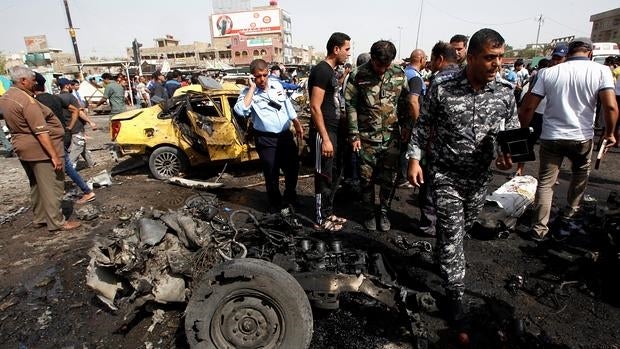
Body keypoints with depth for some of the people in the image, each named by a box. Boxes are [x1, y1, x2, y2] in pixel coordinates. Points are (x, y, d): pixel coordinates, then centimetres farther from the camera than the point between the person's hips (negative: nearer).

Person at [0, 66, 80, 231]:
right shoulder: (26, 100, -21)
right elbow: (41, 131, -25)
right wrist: (54, 155, -25)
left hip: (23, 148, 10)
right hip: (40, 149, -10)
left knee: (36, 185, 19)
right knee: (51, 186, -2)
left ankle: (39, 218, 29)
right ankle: (56, 222, 3)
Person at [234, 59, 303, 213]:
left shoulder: (277, 85, 5)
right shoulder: (248, 92, -9)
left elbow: (288, 107, 16)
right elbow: (240, 111, -28)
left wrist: (297, 125, 18)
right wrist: (252, 88, -23)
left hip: (286, 135, 5)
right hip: (266, 139, -5)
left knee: (293, 167, 18)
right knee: (272, 174, 6)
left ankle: (290, 197, 44)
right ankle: (276, 205, 29)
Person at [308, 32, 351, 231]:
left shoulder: (332, 71, 15)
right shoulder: (321, 71, -15)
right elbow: (315, 108, -20)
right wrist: (325, 139, -23)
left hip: (335, 131, 10)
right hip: (324, 133, -10)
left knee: (335, 175, 16)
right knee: (324, 177, 0)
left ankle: (328, 213, 30)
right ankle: (321, 219, 15)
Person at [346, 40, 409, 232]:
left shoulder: (399, 74, 2)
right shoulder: (358, 75, -7)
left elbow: (405, 103, 10)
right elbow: (351, 106, -6)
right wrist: (354, 135, -8)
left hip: (392, 137, 2)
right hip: (367, 137, -2)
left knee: (389, 178, 8)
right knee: (367, 178, 7)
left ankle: (384, 211, 28)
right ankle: (368, 213, 27)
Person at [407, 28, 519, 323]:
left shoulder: (505, 92, -4)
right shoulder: (442, 89, -13)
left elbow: (512, 130, 7)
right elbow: (423, 126, -3)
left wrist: (507, 154, -13)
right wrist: (414, 158, -10)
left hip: (480, 176, 4)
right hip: (445, 174, -4)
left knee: (464, 226, 22)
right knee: (451, 232, -2)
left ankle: (445, 258, 52)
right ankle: (455, 292, 14)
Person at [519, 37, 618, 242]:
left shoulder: (548, 73, -1)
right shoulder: (601, 71, -4)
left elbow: (527, 107, -6)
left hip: (551, 137, 0)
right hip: (582, 137, 0)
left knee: (545, 183, 7)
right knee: (580, 173, 28)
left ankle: (539, 229, 8)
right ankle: (571, 212, 40)